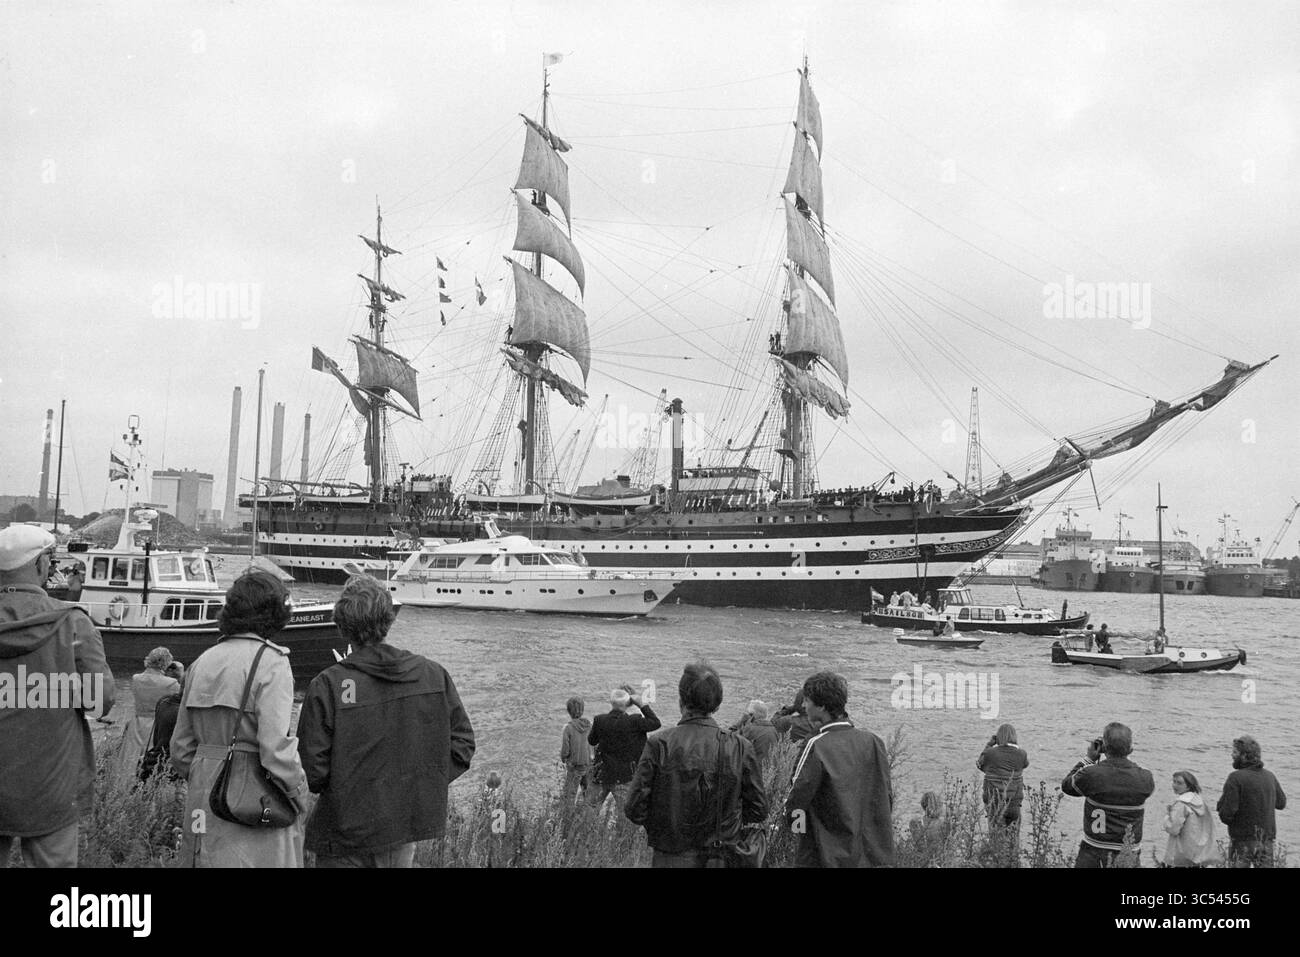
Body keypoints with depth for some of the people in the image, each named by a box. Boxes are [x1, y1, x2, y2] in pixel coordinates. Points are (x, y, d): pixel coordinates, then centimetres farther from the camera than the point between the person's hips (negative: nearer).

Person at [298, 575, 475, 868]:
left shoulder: (327, 686, -17)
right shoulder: (433, 674, -5)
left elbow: (312, 768, -15)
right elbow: (462, 743, -1)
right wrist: (422, 785, 6)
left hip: (347, 835, -3)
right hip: (408, 827, 4)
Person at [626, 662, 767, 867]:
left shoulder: (659, 745, -13)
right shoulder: (740, 747, -9)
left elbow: (635, 810, -12)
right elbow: (759, 810, -2)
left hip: (670, 858, -2)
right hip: (723, 858, 2)